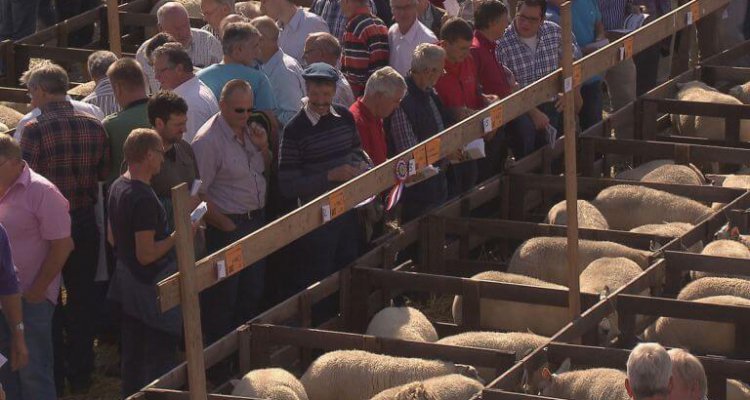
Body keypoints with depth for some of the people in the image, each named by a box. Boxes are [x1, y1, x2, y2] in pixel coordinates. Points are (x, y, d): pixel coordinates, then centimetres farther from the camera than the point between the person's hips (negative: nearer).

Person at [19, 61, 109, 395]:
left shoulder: (35, 130, -18)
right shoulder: (93, 126, -3)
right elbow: (104, 173, 5)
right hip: (85, 221, 4)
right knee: (82, 296, 14)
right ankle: (81, 373, 21)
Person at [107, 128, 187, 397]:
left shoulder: (117, 188, 4)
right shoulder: (144, 199, -26)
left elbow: (112, 238, 16)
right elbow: (147, 254, -26)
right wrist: (179, 236, -17)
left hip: (126, 282, 10)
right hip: (151, 289, -10)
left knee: (132, 354, 20)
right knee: (160, 358, -1)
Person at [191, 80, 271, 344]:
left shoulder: (249, 131, 7)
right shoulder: (208, 141, -19)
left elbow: (266, 169, 21)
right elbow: (198, 193, -19)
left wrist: (263, 146, 0)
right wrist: (227, 226, -16)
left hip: (256, 221, 8)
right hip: (228, 225, -8)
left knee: (253, 292, 16)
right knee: (223, 297, 0)